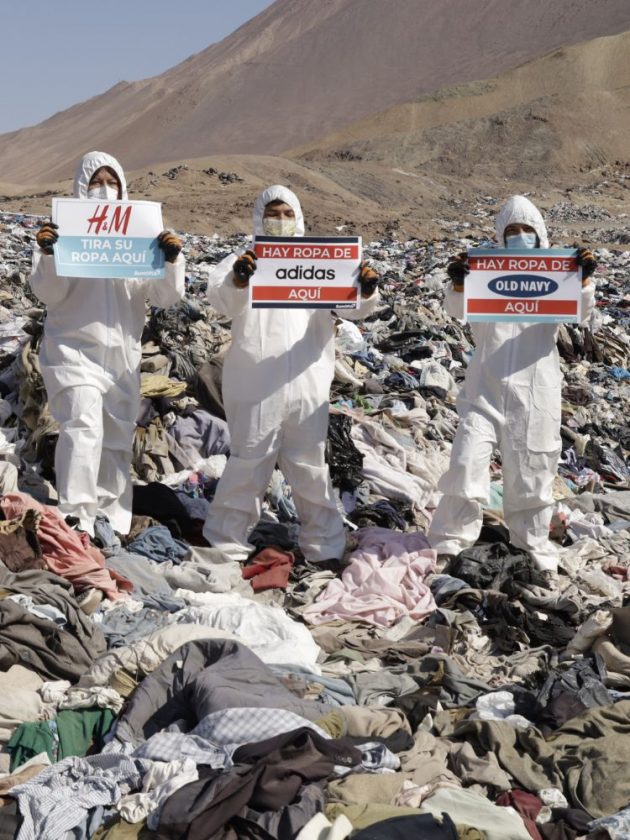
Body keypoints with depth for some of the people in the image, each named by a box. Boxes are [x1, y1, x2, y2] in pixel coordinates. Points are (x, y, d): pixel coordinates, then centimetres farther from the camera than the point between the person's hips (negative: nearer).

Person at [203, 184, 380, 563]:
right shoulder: (245, 261, 5)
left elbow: (348, 306, 1)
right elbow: (220, 298, -14)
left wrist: (367, 292, -23)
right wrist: (237, 280, -37)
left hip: (307, 382, 2)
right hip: (255, 385, -2)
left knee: (310, 462, 12)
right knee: (249, 461, 3)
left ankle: (324, 543, 23)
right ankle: (226, 542, 15)